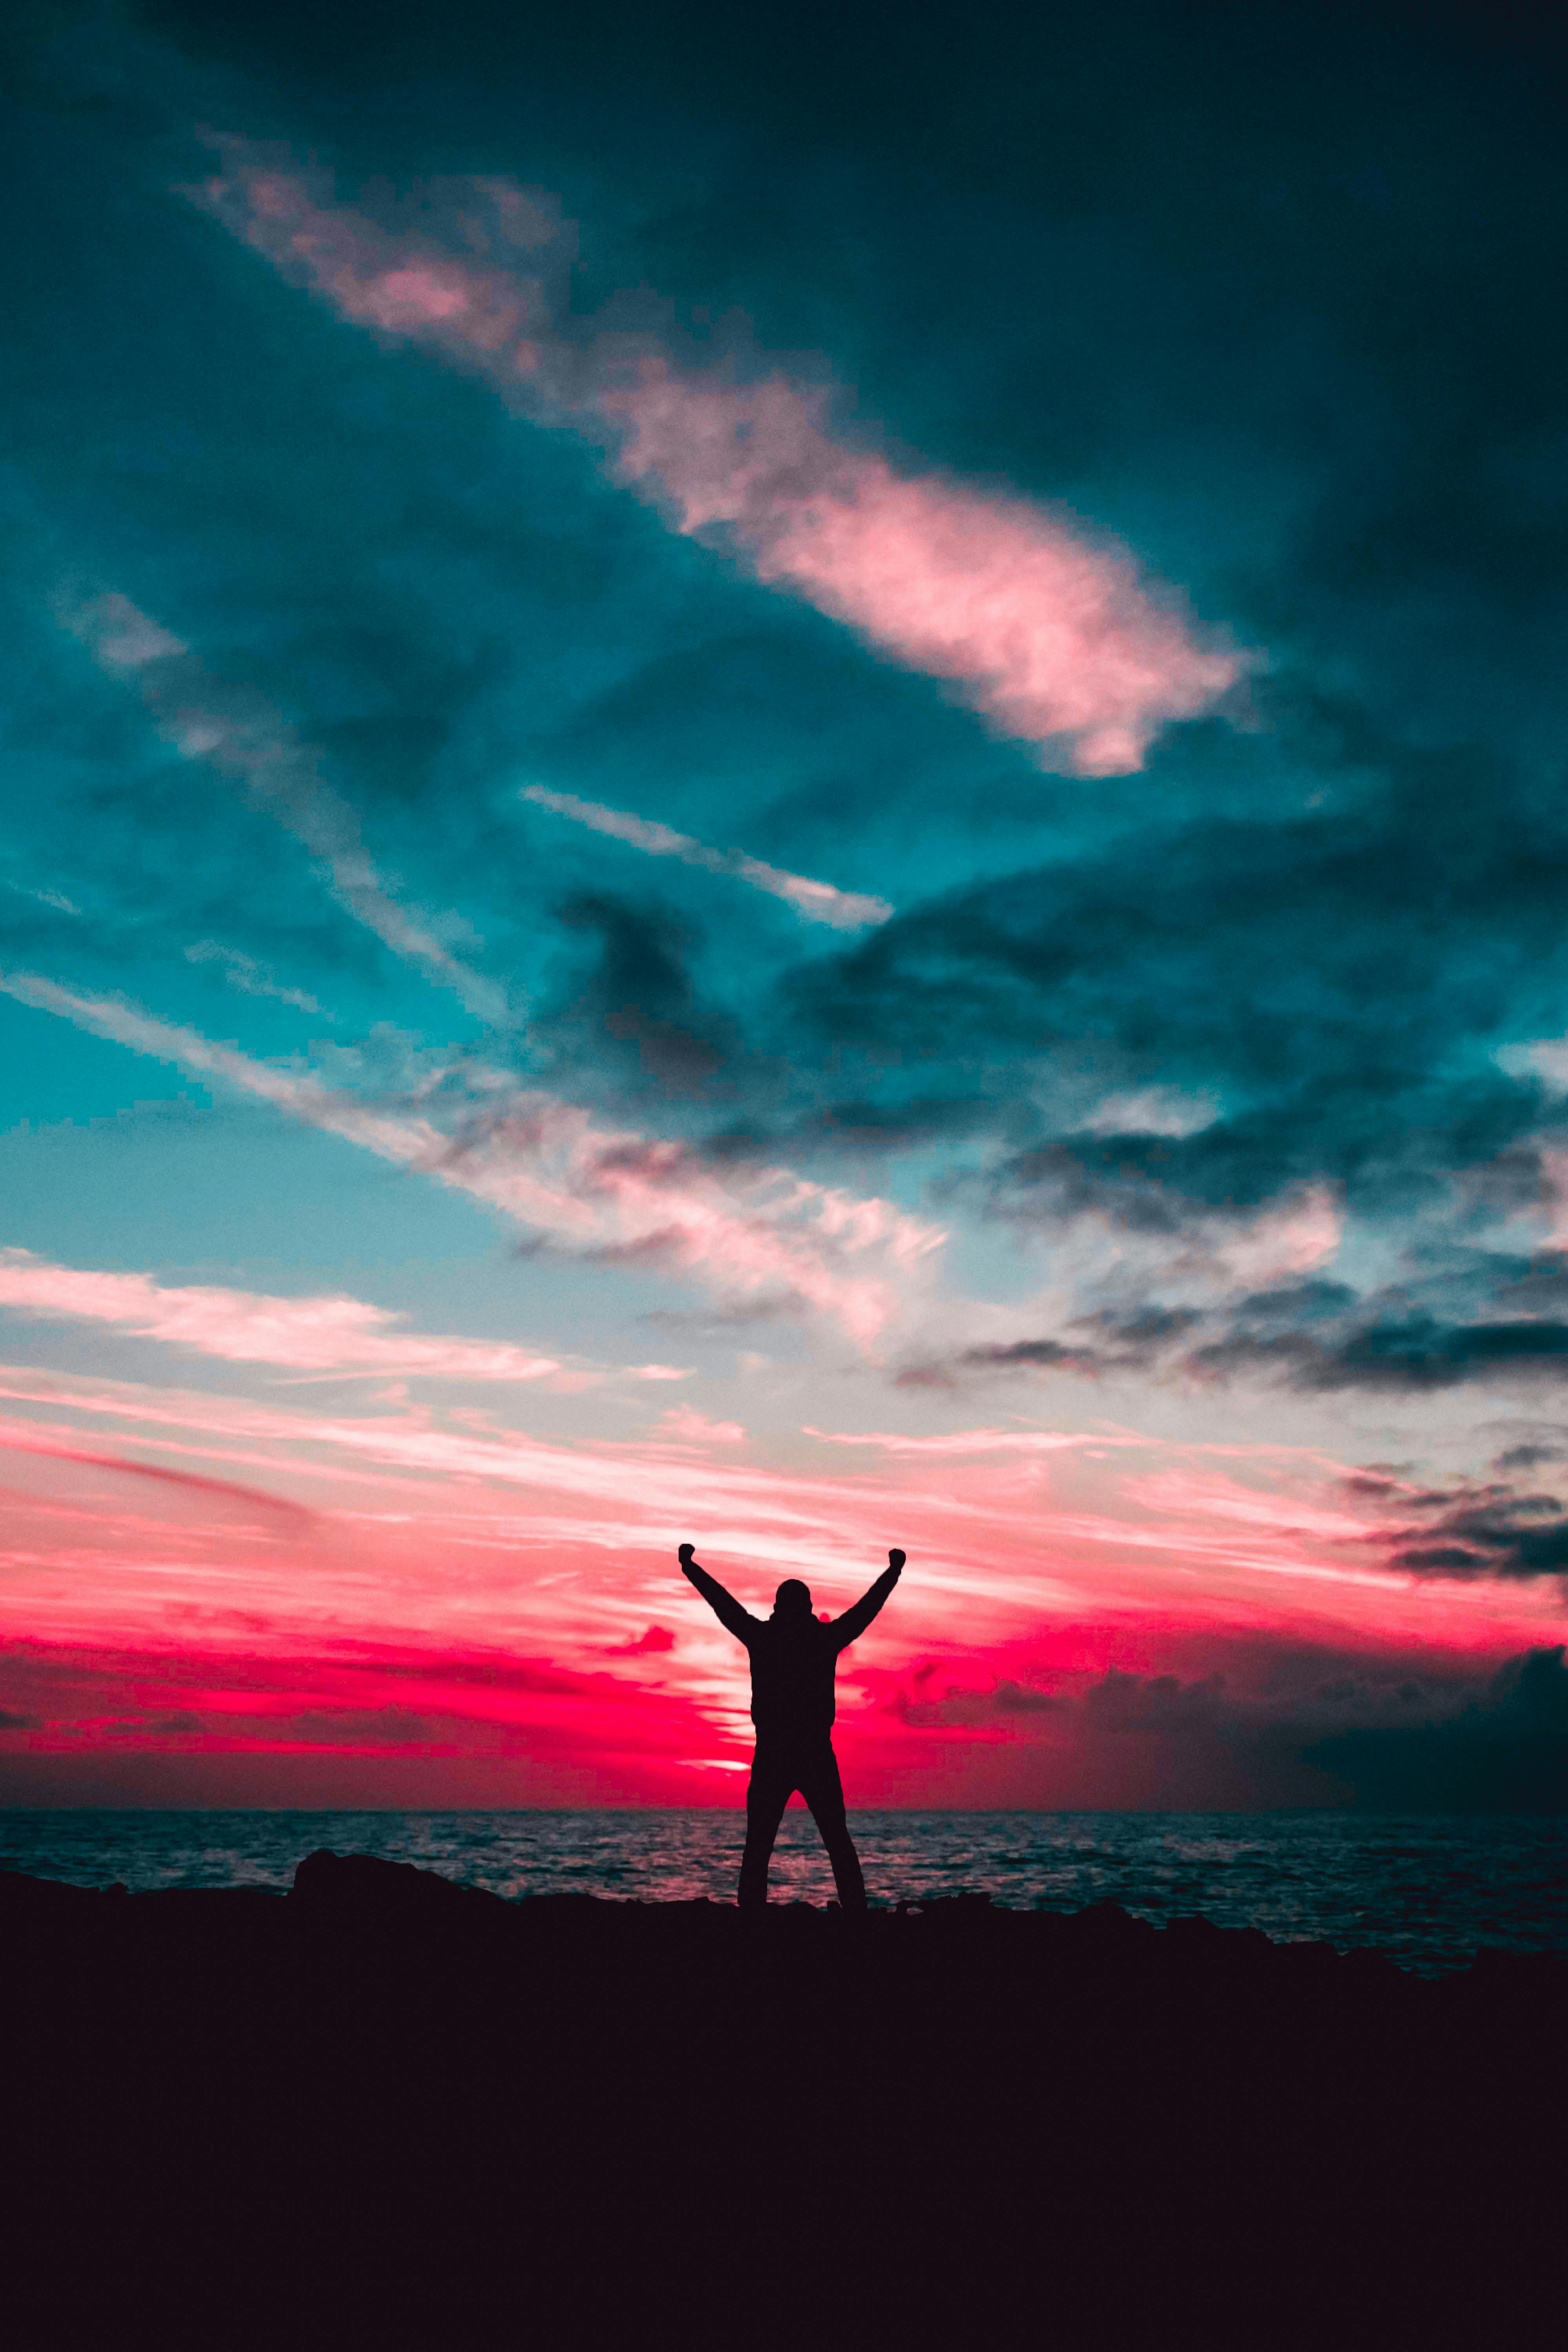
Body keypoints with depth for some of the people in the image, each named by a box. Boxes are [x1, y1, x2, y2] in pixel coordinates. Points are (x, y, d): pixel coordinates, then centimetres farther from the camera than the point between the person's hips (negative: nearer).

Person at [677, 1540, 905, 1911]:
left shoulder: (761, 1636, 0)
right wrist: (893, 1570, 29)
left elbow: (721, 1600, 11)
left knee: (758, 1848, 3)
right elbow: (869, 1605, 14)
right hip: (818, 1757, 0)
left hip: (771, 1758, 0)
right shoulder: (826, 1637, 0)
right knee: (838, 1843, 9)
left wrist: (689, 1566, 25)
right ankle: (856, 1911, 2)